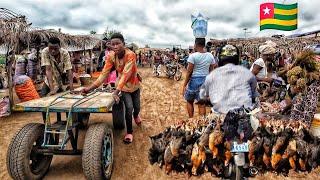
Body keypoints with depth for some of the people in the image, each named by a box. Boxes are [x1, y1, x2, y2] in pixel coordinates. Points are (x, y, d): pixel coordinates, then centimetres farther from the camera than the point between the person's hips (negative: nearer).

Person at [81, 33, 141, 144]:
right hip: (123, 86, 1)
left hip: (134, 84, -1)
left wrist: (116, 91, -49)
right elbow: (104, 73, -23)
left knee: (137, 106, 14)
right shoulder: (111, 56, -20)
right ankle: (129, 132, 8)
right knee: (129, 107, -13)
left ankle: (136, 115, 53)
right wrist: (91, 88, -33)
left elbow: (125, 74, -41)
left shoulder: (130, 55, -33)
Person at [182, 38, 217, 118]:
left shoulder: (193, 56, -12)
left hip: (194, 80, -4)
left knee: (189, 101, 15)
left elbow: (189, 72, -12)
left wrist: (184, 85, -6)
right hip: (206, 81, 4)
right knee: (202, 104, 10)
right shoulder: (210, 56, 3)